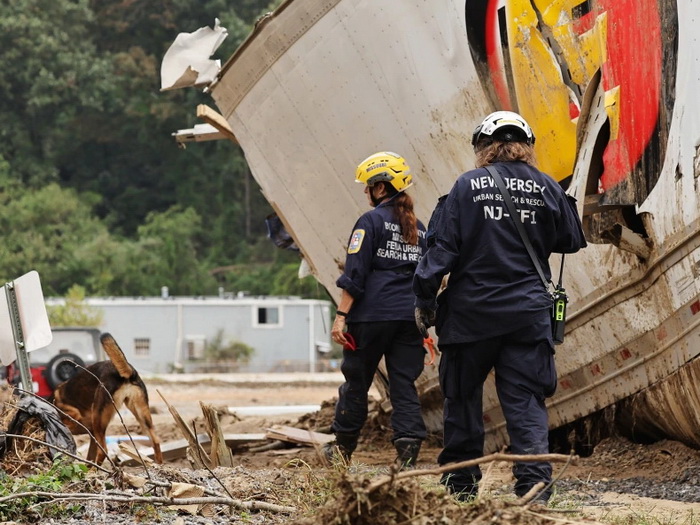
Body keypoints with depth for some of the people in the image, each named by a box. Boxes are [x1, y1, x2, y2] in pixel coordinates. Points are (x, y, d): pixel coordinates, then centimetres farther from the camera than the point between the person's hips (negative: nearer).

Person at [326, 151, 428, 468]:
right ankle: (408, 447, -7)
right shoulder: (418, 228, 14)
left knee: (356, 380, 8)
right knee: (404, 383, 4)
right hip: (409, 317, 5)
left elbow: (354, 274, -11)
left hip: (372, 315, -5)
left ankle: (343, 447, 21)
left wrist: (341, 316, -11)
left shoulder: (371, 221, -5)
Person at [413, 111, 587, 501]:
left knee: (463, 395, 13)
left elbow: (443, 246, -6)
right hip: (529, 312, 1)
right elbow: (572, 242, 13)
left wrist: (426, 300, 0)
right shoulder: (546, 187, 2)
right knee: (526, 399, 2)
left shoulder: (469, 185, -4)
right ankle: (534, 481, -11)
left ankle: (461, 481, 20)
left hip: (472, 311, -1)